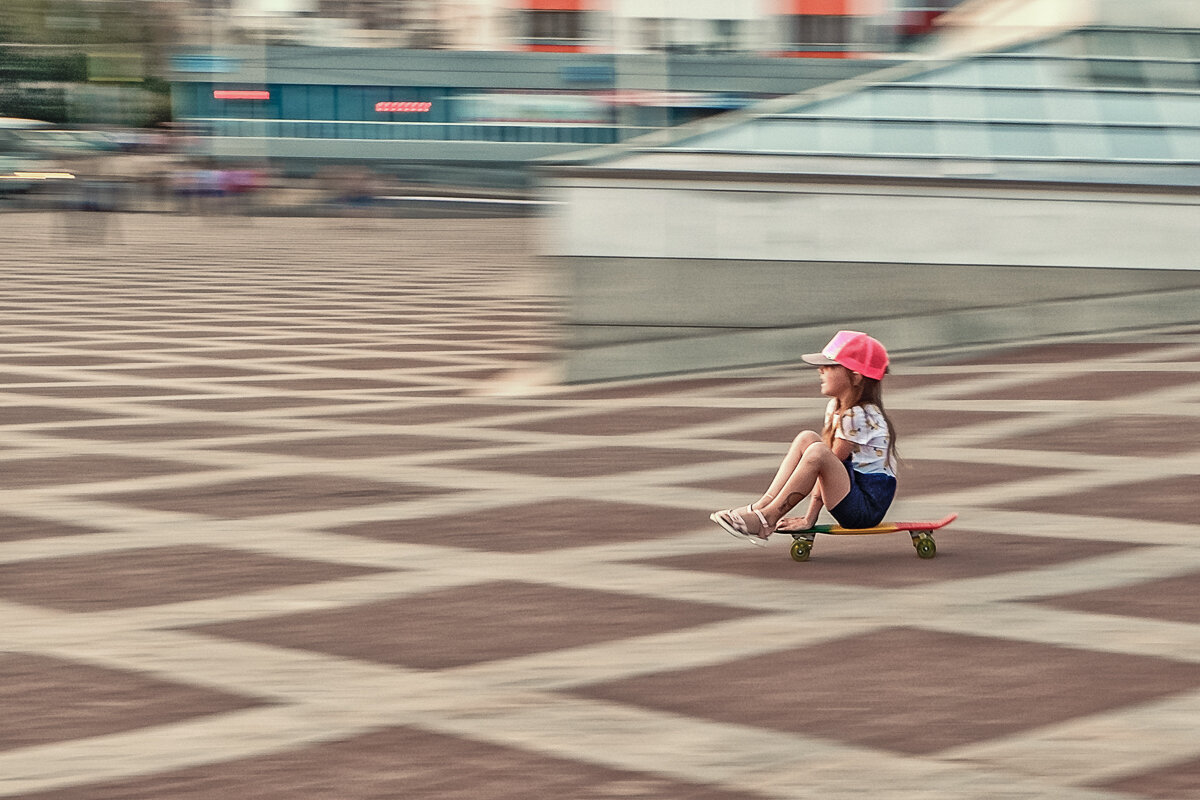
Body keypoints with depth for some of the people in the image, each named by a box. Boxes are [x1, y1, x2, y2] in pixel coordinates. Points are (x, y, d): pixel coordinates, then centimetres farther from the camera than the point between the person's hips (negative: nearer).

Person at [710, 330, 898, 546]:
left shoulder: (858, 417, -17)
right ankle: (763, 505, -10)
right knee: (806, 438, -1)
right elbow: (828, 468, 8)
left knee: (817, 453, -29)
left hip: (869, 507, -9)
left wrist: (809, 518, -12)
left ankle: (768, 516, -23)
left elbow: (830, 460, -15)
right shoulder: (835, 407, 11)